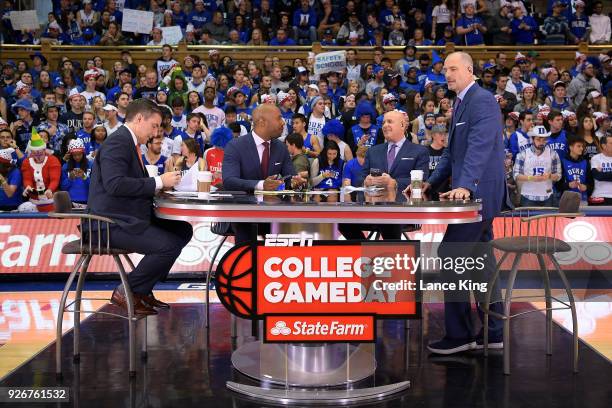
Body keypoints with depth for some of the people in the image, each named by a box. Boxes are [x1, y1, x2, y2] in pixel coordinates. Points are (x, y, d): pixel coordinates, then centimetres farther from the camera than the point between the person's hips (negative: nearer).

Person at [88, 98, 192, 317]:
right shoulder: (118, 142, -14)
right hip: (114, 222, -11)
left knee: (183, 230, 7)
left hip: (129, 218, 11)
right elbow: (115, 184, -26)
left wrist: (161, 184, 5)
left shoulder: (129, 142, 18)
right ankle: (125, 291, -4)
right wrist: (158, 182, -21)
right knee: (169, 246, -22)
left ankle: (143, 288, 12)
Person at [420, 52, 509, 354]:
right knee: (481, 258, 12)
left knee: (450, 255, -10)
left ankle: (458, 334, -3)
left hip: (478, 192, -10)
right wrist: (430, 182, 17)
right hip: (474, 193, 10)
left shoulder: (482, 100, -13)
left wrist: (465, 185, -35)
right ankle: (492, 332, 19)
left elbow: (480, 146, -26)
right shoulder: (461, 103, 18)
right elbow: (452, 151, 23)